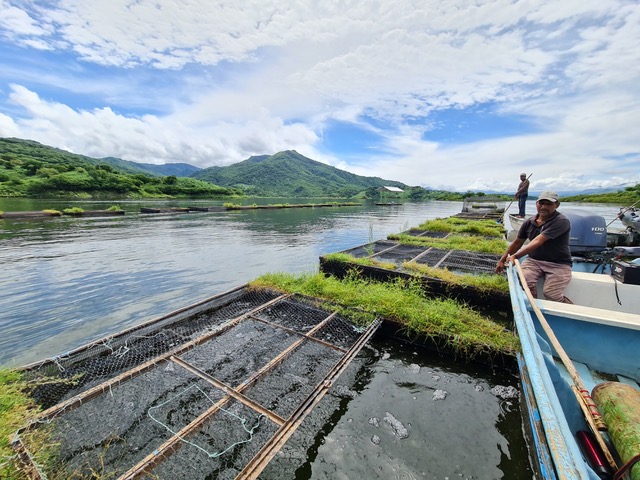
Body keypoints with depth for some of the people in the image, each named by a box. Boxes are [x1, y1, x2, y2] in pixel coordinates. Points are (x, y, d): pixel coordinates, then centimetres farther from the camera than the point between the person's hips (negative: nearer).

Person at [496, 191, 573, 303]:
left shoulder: (561, 221, -14)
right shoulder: (529, 222, 3)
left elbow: (538, 241, -27)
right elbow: (517, 242, 12)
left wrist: (515, 256, -37)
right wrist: (502, 260, 14)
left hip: (558, 264, -3)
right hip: (534, 260, 4)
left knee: (551, 294, -21)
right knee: (524, 281, -26)